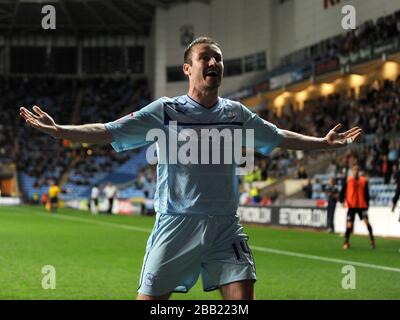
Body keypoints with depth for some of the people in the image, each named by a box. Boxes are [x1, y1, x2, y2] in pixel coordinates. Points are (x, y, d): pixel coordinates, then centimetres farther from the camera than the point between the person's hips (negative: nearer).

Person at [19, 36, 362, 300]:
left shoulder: (236, 112, 9)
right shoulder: (165, 110, -2)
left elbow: (280, 137, 25)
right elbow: (109, 132, -7)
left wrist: (324, 142, 26)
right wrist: (60, 130, -19)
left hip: (226, 227, 3)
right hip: (176, 225, -3)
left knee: (243, 295, -8)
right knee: (149, 298, -4)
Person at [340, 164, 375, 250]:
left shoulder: (364, 180, 1)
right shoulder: (348, 180, -2)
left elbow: (366, 193, 7)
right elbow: (343, 191, 2)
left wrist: (367, 203, 5)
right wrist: (342, 200, -12)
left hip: (362, 205, 0)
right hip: (351, 206, 0)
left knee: (366, 222, -9)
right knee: (349, 225, -3)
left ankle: (372, 240, 3)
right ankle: (346, 243, 9)